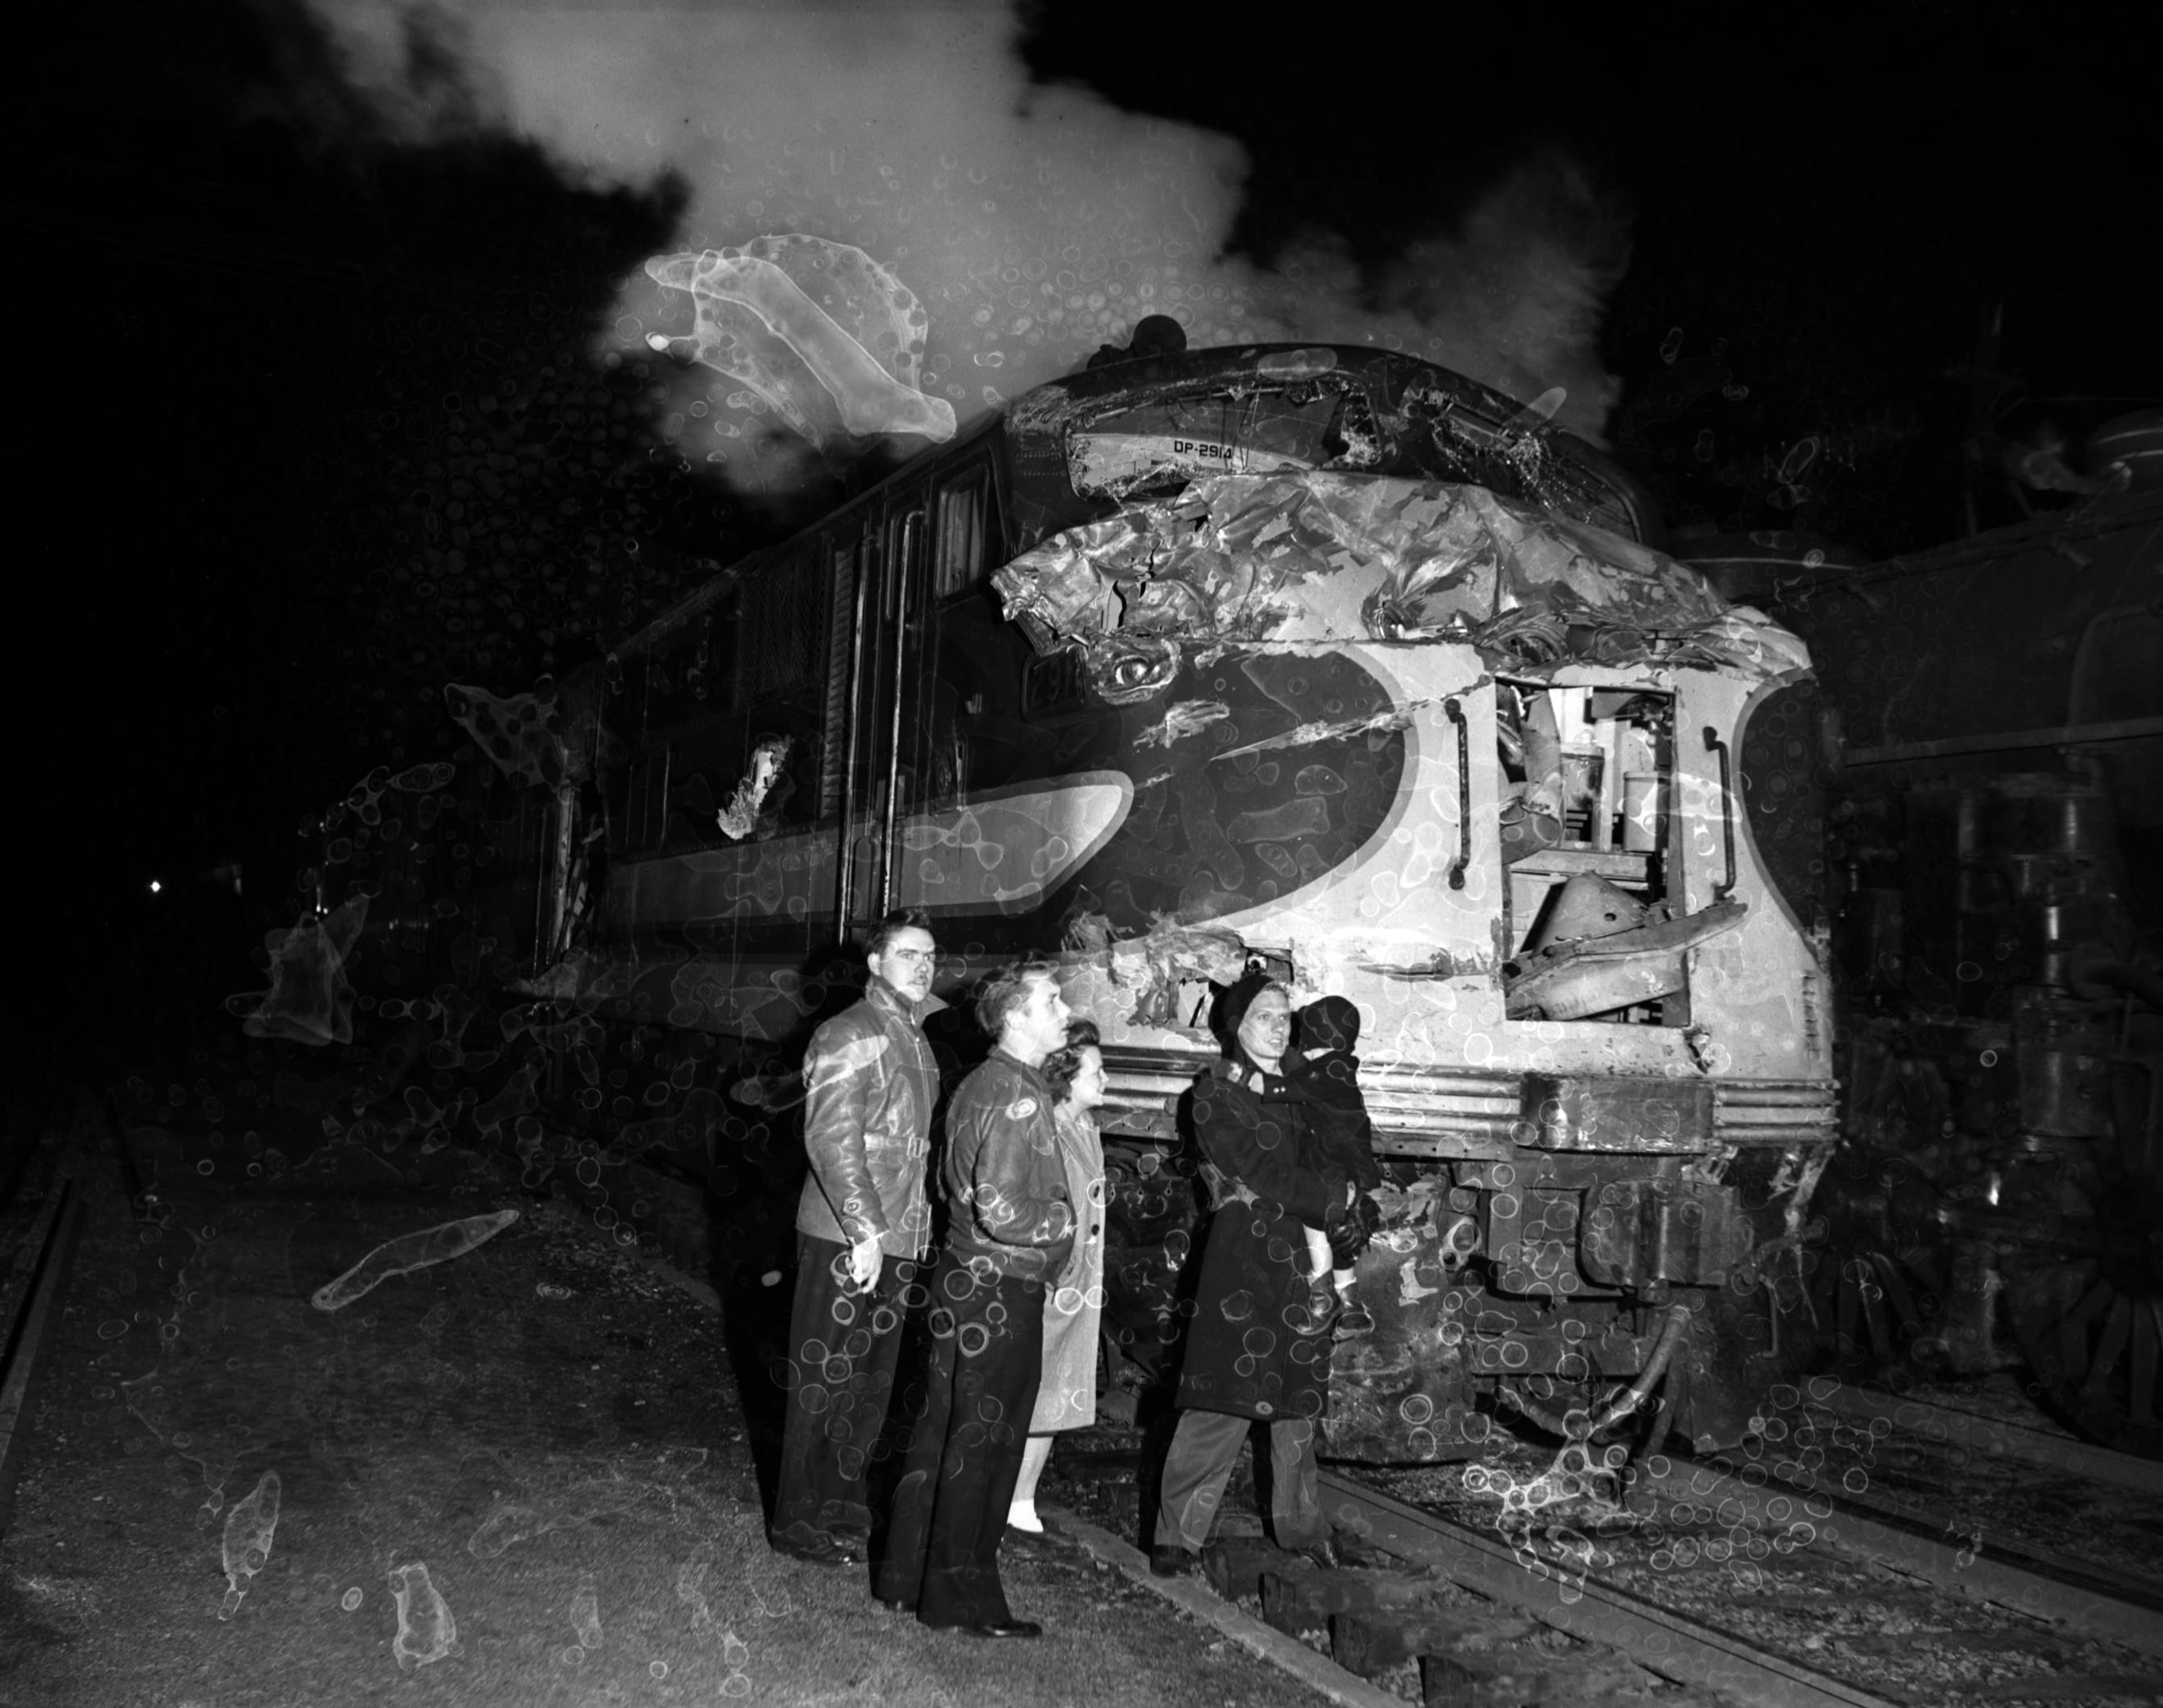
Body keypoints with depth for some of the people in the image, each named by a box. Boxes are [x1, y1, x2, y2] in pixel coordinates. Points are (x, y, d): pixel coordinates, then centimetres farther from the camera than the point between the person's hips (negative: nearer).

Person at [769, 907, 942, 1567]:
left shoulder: (917, 1042, 16)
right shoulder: (851, 1036, -11)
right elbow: (832, 1138, -18)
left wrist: (919, 1229, 15)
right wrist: (864, 1230, -21)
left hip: (897, 1242, 8)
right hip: (845, 1241, -8)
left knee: (873, 1385, 14)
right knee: (824, 1383, 1)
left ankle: (844, 1506, 27)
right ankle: (801, 1521, 12)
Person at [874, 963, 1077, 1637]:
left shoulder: (980, 1085, 11)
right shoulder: (1019, 1096, -20)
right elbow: (1003, 1212, -27)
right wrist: (1065, 1215, -10)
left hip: (963, 1279, 9)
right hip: (999, 1290, -9)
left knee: (941, 1435, 16)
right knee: (980, 1445, 1)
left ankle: (906, 1577, 26)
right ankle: (960, 1599, 12)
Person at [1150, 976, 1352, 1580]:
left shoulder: (1293, 1095, 18)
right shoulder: (1216, 1094, -2)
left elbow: (1309, 1170, 9)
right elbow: (1263, 1174, -10)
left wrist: (1324, 1229, -8)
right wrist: (1335, 1197, -2)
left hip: (1300, 1256, 6)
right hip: (1243, 1258, -6)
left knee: (1298, 1398, 10)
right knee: (1224, 1401, -9)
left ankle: (1301, 1526, 22)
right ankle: (1177, 1538, -3)